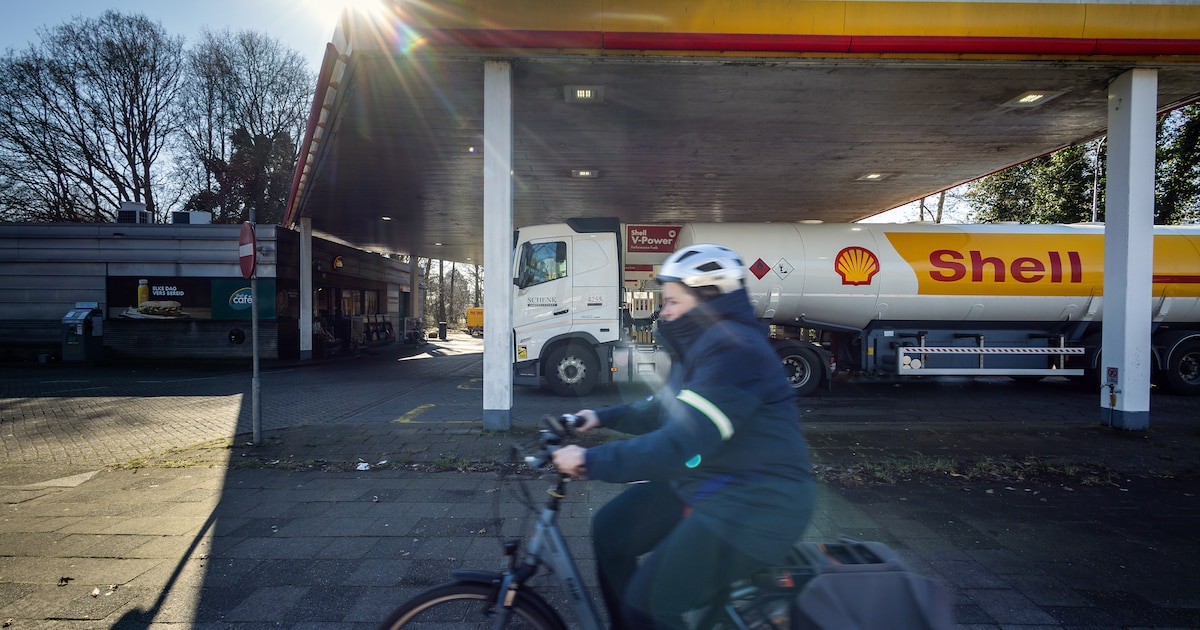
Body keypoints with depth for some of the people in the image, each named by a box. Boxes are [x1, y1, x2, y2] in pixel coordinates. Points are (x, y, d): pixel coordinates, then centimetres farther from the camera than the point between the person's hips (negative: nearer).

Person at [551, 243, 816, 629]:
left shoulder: (734, 350, -25)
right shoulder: (698, 346, 8)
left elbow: (680, 443, -32)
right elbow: (663, 410, 20)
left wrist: (592, 461, -29)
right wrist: (602, 417, 9)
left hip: (754, 504, -10)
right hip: (705, 483, 10)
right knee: (611, 530, 11)